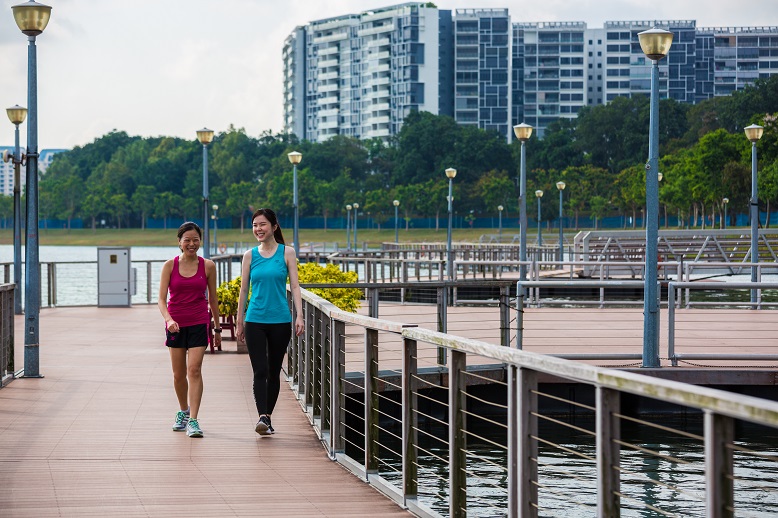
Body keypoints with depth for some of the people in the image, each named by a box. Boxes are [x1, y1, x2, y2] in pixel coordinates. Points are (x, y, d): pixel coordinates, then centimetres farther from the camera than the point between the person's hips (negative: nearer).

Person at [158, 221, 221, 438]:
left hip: (199, 323, -1)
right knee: (179, 374, 10)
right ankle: (183, 411, 34)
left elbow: (213, 299, 10)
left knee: (194, 370, -14)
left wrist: (217, 328, 14)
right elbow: (161, 299, -6)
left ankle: (193, 420, -15)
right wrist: (168, 319, -24)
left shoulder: (207, 266, 0)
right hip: (175, 324, 1)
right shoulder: (170, 265, -2)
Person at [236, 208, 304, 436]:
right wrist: (239, 322, 11)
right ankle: (262, 417, -19)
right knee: (260, 371, -11)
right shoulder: (250, 255, 6)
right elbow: (244, 290, 11)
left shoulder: (287, 253, 2)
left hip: (280, 321, 0)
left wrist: (299, 316, -10)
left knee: (274, 372, 7)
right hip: (255, 321, 0)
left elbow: (294, 286, 0)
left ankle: (268, 416, 18)